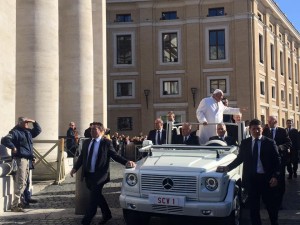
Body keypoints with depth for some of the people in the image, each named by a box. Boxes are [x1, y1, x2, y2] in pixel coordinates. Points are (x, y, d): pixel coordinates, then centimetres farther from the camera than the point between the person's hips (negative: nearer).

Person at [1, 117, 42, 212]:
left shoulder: (28, 131, 18)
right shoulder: (15, 132, -8)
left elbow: (38, 130, 29)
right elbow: (4, 140, -19)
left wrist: (34, 122, 14)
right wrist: (13, 147, -20)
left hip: (27, 159, 9)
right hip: (20, 159, -9)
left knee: (23, 183, 13)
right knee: (20, 183, -12)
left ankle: (18, 202, 21)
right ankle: (15, 205, -11)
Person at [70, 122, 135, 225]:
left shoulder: (106, 142, -6)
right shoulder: (86, 142, 11)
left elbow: (115, 155, -8)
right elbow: (81, 157, 13)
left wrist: (126, 162, -22)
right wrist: (75, 168, 3)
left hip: (99, 175, -6)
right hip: (88, 174, 6)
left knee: (93, 198, -5)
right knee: (97, 196, 17)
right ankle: (106, 214, 35)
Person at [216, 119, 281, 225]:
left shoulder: (270, 143, -1)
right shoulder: (244, 143, 6)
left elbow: (277, 161, -2)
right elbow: (239, 159, 13)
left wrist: (275, 176, -12)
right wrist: (227, 167, 6)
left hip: (267, 179, -2)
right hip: (251, 178, 2)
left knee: (271, 205, 11)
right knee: (253, 206, 8)